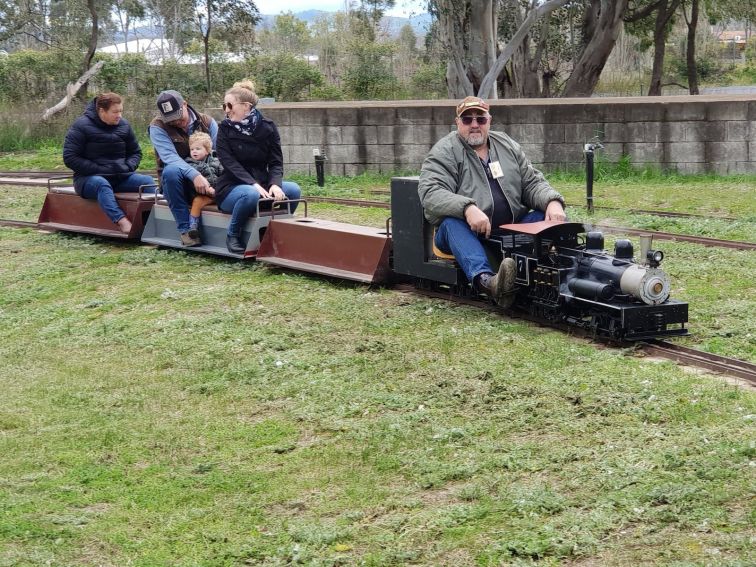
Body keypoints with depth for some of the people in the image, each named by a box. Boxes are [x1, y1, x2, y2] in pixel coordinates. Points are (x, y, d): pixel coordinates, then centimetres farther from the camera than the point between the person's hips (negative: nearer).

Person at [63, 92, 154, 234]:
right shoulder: (81, 126, -6)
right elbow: (70, 158, -11)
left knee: (147, 181, -21)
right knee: (101, 184, -40)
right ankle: (122, 222, -61)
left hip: (120, 177, 5)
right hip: (88, 178, -5)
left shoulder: (124, 125, 10)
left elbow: (136, 152, 21)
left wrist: (128, 167, -2)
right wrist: (98, 170, -17)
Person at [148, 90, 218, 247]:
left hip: (206, 177, 2)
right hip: (176, 181, -2)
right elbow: (169, 157, -22)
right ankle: (185, 229, -30)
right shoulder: (157, 127, -7)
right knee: (172, 170, -38)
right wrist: (195, 175, -39)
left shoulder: (207, 122, 1)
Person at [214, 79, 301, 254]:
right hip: (232, 187, -3)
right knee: (251, 194, -37)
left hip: (262, 184, 3)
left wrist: (275, 184, -24)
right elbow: (230, 163, -14)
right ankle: (233, 236, -14)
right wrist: (254, 184, -29)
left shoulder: (267, 127, 2)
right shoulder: (225, 129, -4)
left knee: (293, 189, -23)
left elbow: (276, 162, -2)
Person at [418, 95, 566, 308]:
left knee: (552, 216, -15)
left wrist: (553, 202, -8)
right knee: (452, 222, -36)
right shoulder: (444, 152, 1)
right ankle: (485, 280, -60)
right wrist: (467, 208, -33)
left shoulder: (508, 146, 18)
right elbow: (431, 193, -15)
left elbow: (533, 183, 17)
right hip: (468, 234, -5)